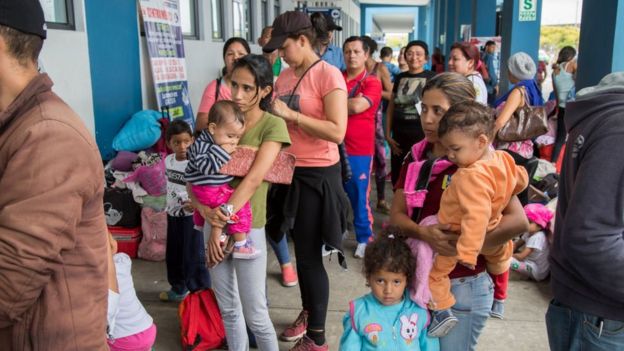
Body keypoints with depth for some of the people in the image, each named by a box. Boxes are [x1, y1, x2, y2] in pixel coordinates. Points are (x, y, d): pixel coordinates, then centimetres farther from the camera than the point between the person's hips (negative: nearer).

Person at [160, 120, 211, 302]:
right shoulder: (168, 160, 1)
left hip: (190, 216, -7)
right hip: (172, 215, 7)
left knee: (193, 256, -1)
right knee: (173, 255, 19)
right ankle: (178, 288, 39)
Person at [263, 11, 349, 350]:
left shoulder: (328, 75, -13)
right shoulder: (284, 76, 9)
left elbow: (337, 132, -23)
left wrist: (291, 115, -22)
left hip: (317, 174, -7)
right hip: (290, 170, 7)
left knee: (309, 256, -1)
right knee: (300, 250, 19)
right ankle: (307, 312, 39)